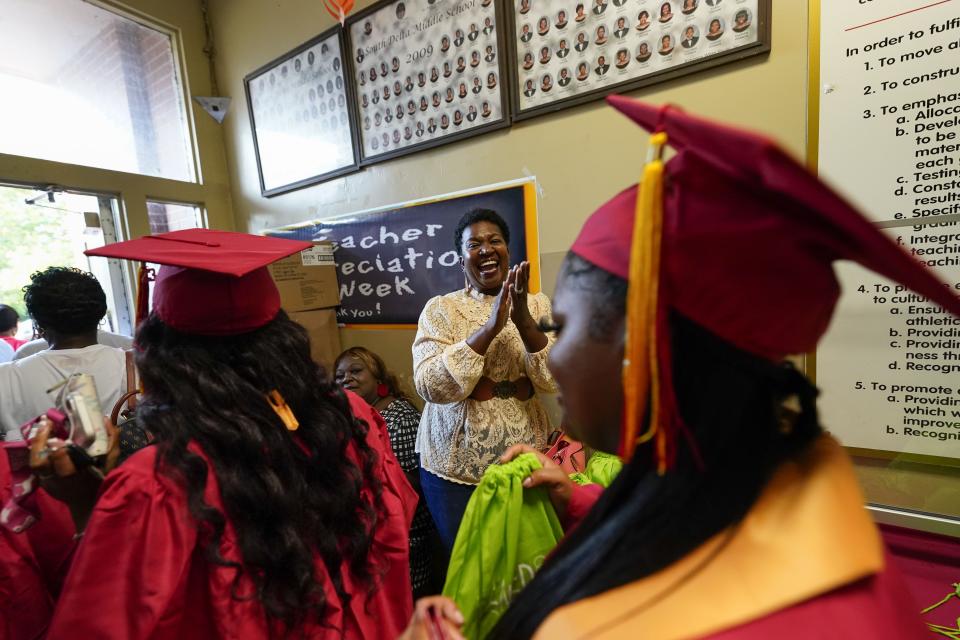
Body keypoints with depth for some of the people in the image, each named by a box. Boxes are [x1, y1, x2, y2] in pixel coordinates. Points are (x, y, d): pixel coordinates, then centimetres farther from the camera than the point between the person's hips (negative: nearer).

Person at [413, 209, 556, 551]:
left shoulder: (538, 304, -1)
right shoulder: (440, 308, -6)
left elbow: (555, 380, -11)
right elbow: (431, 387, -19)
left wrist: (523, 318, -24)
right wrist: (490, 328, -26)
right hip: (455, 466, -1)